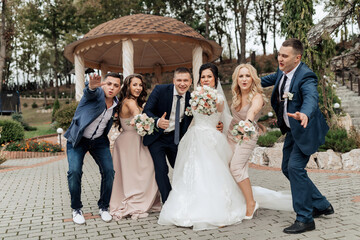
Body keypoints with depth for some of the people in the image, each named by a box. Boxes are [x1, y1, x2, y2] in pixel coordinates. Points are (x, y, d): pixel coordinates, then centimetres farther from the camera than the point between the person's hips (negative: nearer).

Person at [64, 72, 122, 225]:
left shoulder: (116, 104, -2)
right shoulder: (97, 93, -17)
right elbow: (90, 92, -45)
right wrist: (92, 86, -67)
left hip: (99, 140, 4)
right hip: (78, 139, -4)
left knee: (109, 171, -8)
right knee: (74, 171, -18)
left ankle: (103, 207, 12)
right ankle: (76, 209, 3)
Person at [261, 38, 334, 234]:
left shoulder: (305, 76, -25)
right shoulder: (282, 71, 0)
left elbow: (311, 97, -44)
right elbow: (274, 78, 24)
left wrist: (305, 114, -65)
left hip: (305, 129, -9)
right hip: (292, 130, 9)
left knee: (295, 167, -17)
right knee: (287, 168, 12)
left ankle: (305, 219, -3)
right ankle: (322, 205, 28)